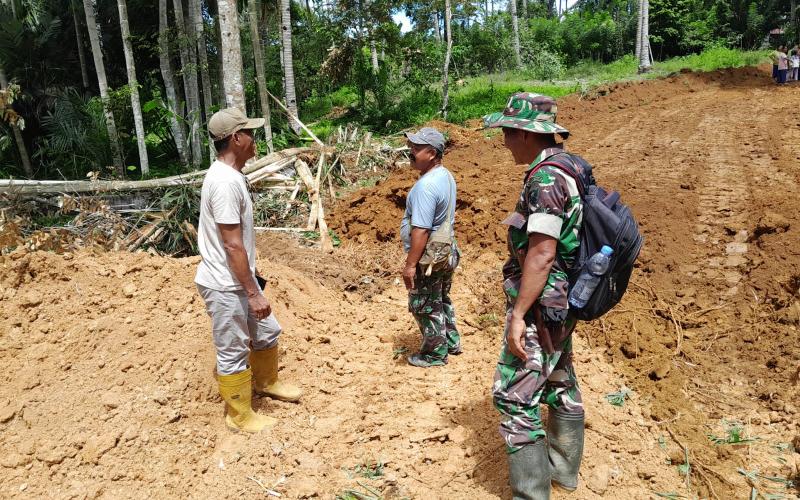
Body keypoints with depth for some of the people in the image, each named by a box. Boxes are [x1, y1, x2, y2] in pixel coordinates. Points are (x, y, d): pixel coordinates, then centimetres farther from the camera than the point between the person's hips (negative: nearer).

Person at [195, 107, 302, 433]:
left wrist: (252, 283, 23)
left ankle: (265, 382, 47)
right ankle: (239, 416, 24)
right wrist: (254, 293, -21)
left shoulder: (231, 175, 8)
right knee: (234, 352, 6)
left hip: (239, 280, 10)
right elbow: (233, 245, -25)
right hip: (225, 286, -10)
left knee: (267, 333, 23)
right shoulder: (225, 182, -24)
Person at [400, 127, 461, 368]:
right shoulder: (445, 176, 6)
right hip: (446, 251, 10)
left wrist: (410, 264, -23)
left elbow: (421, 230, -28)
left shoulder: (426, 185, -26)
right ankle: (451, 341, 37)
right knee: (441, 299, 24)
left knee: (425, 306, 6)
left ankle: (435, 353, 19)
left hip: (429, 257, -10)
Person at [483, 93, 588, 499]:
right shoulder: (568, 167, 10)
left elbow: (541, 254, -26)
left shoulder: (545, 178, -21)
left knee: (514, 397, -4)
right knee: (560, 384, 21)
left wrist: (518, 315, -23)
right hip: (563, 302, 11)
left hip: (539, 306, -11)